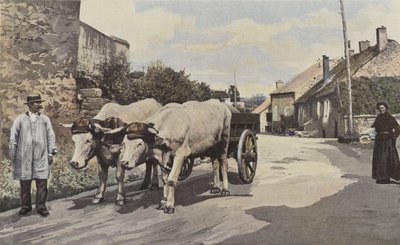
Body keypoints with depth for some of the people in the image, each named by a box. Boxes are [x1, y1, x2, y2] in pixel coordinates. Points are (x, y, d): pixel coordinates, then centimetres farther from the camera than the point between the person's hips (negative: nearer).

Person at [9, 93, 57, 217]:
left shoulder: (45, 119, 10)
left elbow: (51, 136, 10)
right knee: (25, 182, 5)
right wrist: (12, 154, 5)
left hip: (41, 157, 1)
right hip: (24, 156, 0)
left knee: (42, 182, -2)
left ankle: (41, 207, 7)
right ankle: (25, 206, 18)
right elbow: (13, 137, 8)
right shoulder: (20, 119, 7)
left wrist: (51, 152, 4)